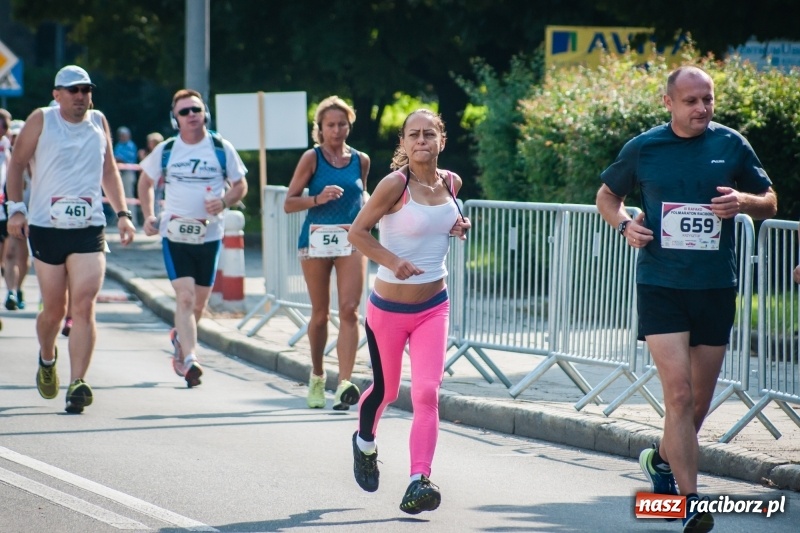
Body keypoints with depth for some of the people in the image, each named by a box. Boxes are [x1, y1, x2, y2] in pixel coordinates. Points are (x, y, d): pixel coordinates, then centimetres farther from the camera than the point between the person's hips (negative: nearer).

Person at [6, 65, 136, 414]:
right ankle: (46, 359, 37)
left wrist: (122, 213, 13)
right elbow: (17, 164, 7)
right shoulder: (41, 121, 1)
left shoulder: (99, 123, 10)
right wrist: (16, 208, -3)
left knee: (84, 304, -13)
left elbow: (109, 171, 21)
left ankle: (77, 384, -14)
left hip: (89, 230, 1)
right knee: (54, 310, 5)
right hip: (46, 228, -1)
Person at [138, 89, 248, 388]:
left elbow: (240, 186, 8)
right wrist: (148, 216, 4)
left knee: (199, 302, 12)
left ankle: (180, 338, 42)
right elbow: (146, 182, 17)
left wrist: (224, 201, -13)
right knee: (185, 296, -16)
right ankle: (189, 360, -23)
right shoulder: (165, 151, 2)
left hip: (209, 236, 1)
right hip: (175, 234, -1)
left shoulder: (222, 149, 0)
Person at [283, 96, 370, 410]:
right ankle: (317, 375, 28)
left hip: (352, 240, 1)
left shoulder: (361, 160, 8)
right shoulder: (312, 158, -1)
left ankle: (344, 384, -20)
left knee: (349, 310, -13)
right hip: (317, 239, -1)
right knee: (320, 314, 8)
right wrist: (318, 199, -18)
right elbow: (289, 203, -2)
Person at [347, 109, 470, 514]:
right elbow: (358, 231, -13)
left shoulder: (451, 183, 0)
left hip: (434, 306, 3)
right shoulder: (395, 184, -16)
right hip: (389, 307, -3)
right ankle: (365, 443, 47)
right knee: (385, 390, 14)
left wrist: (457, 227, -1)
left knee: (427, 393, -12)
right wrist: (392, 260, -28)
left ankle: (418, 484, -16)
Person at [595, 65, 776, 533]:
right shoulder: (643, 148, 0)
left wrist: (744, 201, -13)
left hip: (716, 288, 2)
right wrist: (625, 224, -6)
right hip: (661, 286, -2)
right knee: (679, 394, -14)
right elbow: (607, 196, 15)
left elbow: (770, 203, 9)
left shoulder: (731, 145, 2)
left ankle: (663, 459, 41)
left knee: (700, 401, 12)